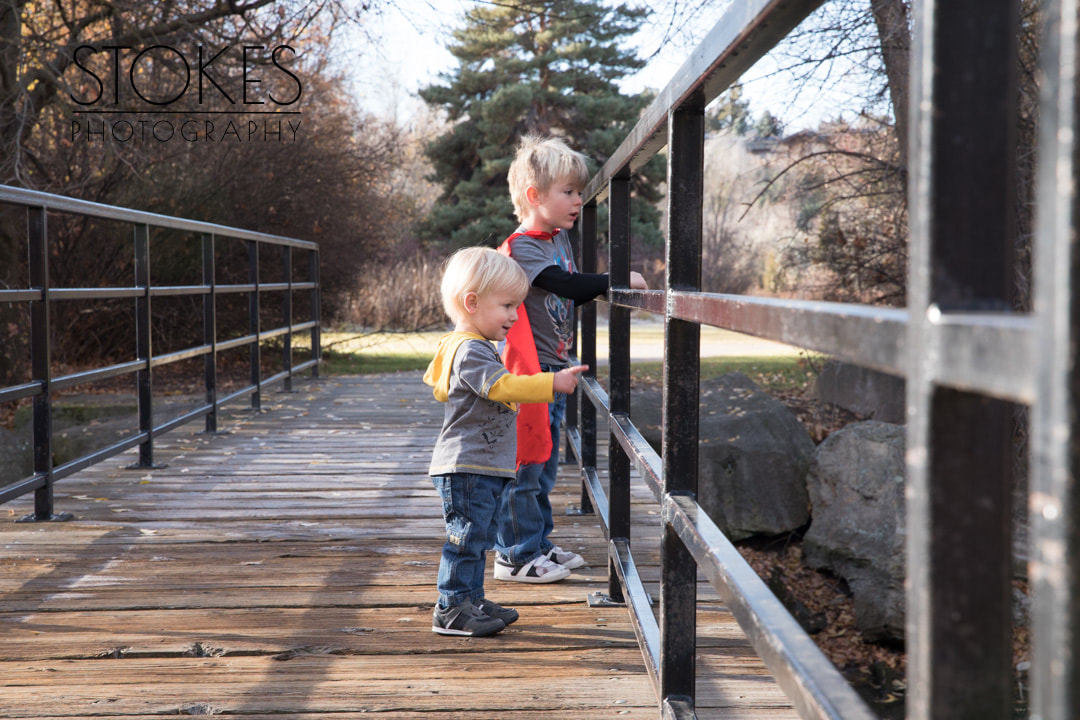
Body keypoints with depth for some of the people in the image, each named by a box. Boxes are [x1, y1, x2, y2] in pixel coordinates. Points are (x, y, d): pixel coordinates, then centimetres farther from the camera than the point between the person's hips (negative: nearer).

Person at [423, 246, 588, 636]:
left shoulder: (476, 348, 17)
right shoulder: (470, 351, -19)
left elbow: (440, 385, 31)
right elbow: (502, 386, -31)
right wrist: (552, 383, -31)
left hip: (484, 467, 11)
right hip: (466, 467, -11)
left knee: (478, 538, 17)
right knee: (466, 536, -7)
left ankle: (471, 600, 25)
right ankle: (451, 609, -2)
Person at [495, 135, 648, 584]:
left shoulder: (560, 240, 13)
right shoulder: (520, 248, -15)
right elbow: (563, 284, -28)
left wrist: (599, 290, 8)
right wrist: (616, 281, -27)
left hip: (554, 370, 9)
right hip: (528, 372, -9)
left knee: (544, 465, 16)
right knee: (524, 464, -3)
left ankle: (538, 544, 27)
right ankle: (516, 556, 6)